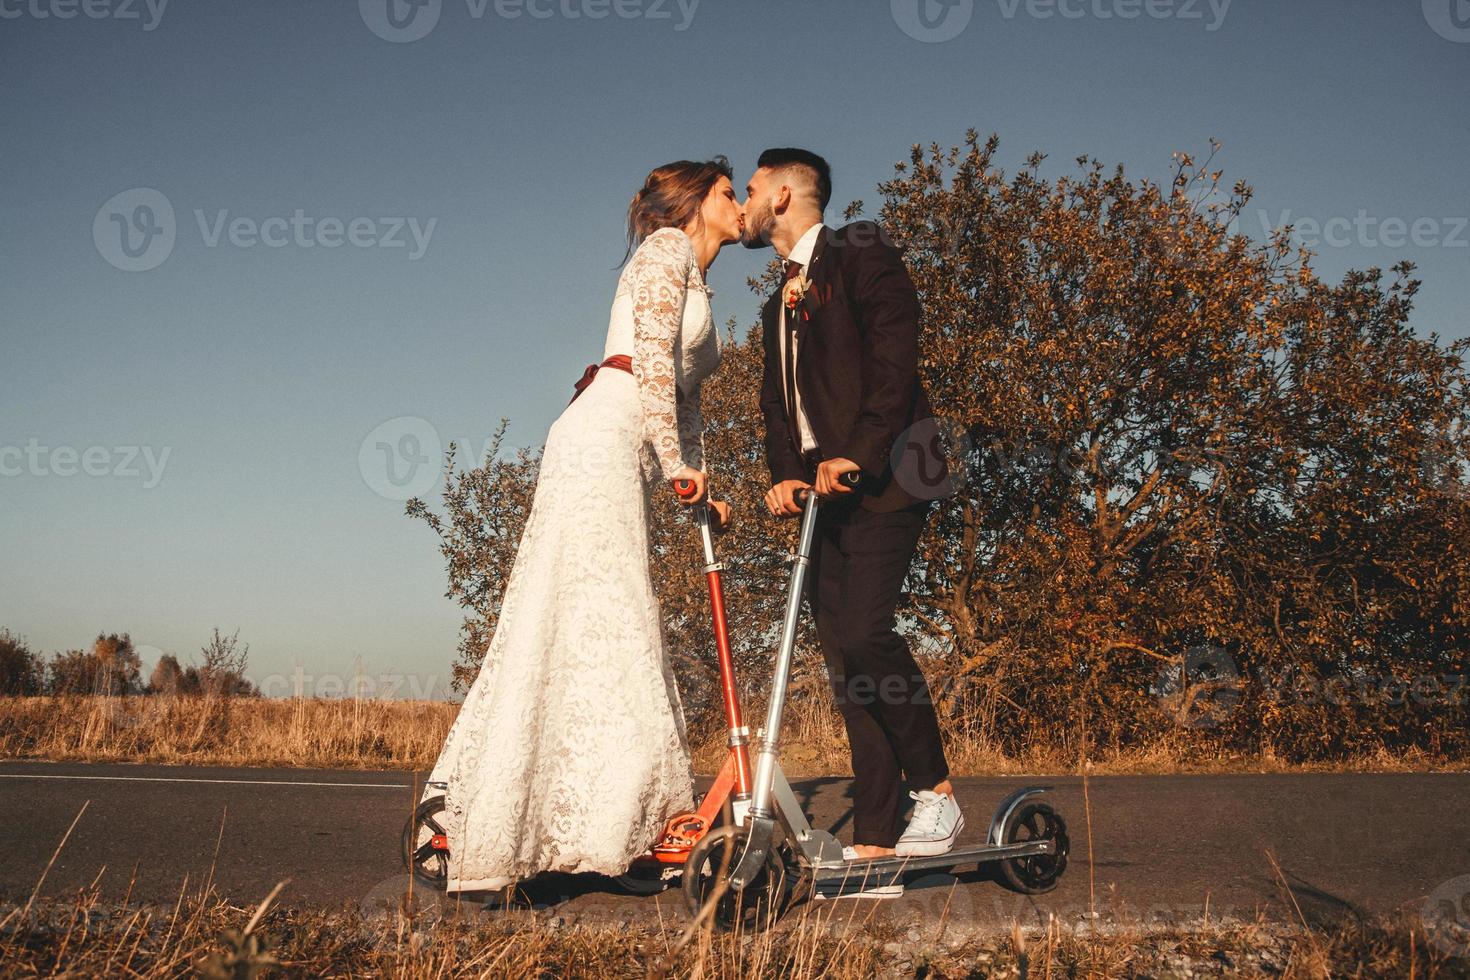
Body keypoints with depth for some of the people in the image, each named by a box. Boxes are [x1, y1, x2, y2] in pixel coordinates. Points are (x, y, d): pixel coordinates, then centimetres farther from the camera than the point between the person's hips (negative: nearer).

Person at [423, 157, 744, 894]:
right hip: (605, 437, -9)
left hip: (628, 460, 9)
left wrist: (700, 486, 17)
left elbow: (685, 394, 28)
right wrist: (675, 458, -15)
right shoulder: (666, 248, 3)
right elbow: (651, 348, -11)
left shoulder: (696, 290, 30)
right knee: (598, 624, -13)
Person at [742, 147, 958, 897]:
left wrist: (858, 455, -20)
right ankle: (874, 849, 3)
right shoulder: (779, 305, 26)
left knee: (863, 631, -22)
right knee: (845, 664, 2)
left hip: (877, 479, -8)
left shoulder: (861, 258, 1)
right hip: (821, 493, 8)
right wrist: (783, 475, 2)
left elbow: (894, 361, -11)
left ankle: (936, 790, -3)